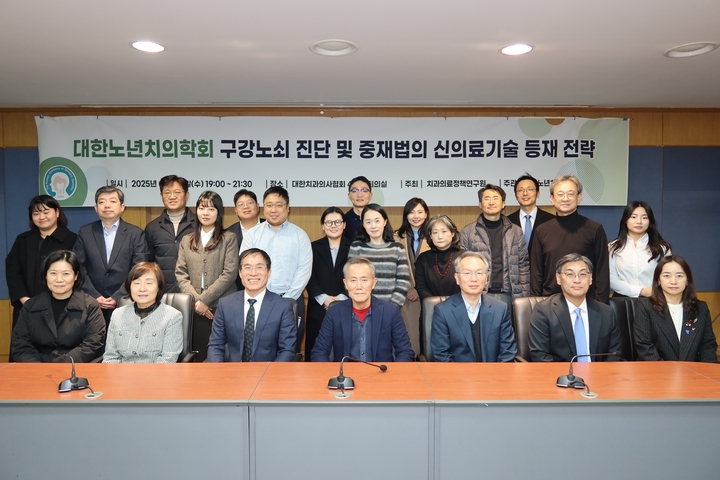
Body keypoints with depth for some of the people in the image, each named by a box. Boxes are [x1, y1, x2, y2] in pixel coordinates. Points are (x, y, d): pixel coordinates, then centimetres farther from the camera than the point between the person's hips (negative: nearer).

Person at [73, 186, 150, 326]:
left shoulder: (136, 234, 0)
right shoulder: (85, 232, 7)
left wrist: (117, 298, -13)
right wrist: (94, 296, -8)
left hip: (124, 303, -1)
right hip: (91, 303, 2)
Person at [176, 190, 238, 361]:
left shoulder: (229, 238, 3)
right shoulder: (186, 240, 15)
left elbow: (229, 274, -6)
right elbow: (180, 274, 8)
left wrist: (204, 299, -10)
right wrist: (196, 300, -7)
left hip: (222, 307, -3)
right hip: (194, 309, 3)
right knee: (198, 356, 4)